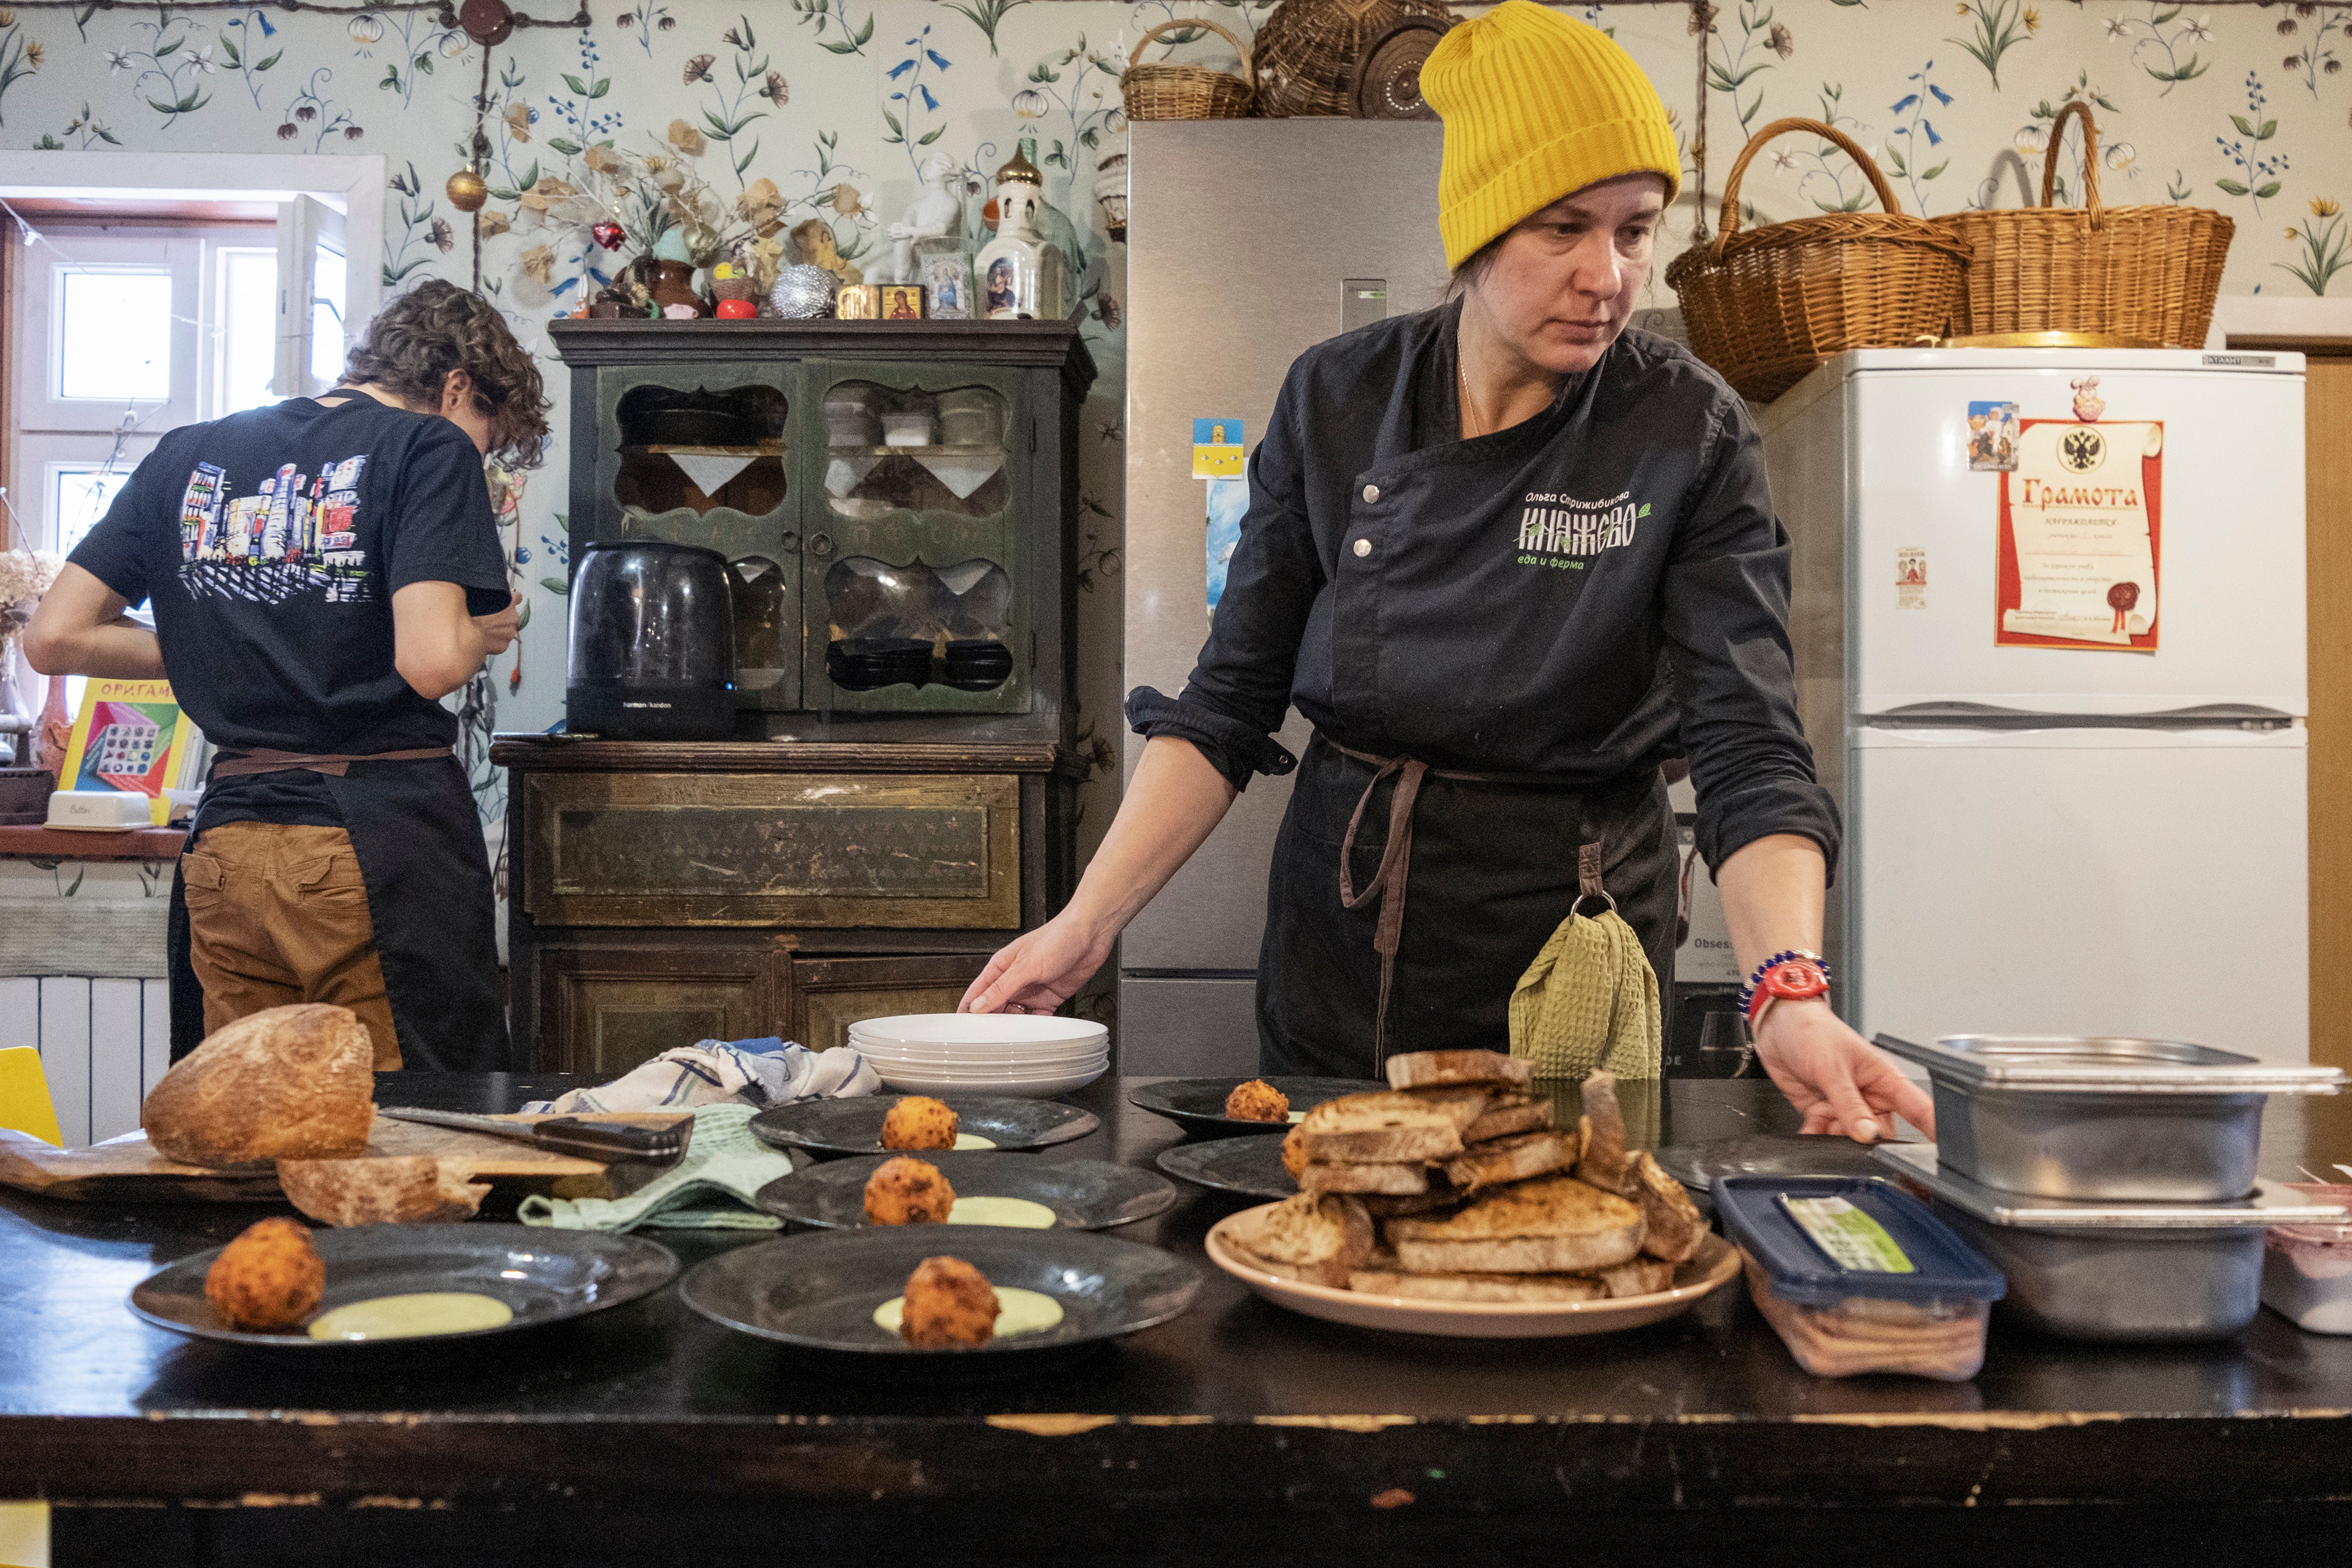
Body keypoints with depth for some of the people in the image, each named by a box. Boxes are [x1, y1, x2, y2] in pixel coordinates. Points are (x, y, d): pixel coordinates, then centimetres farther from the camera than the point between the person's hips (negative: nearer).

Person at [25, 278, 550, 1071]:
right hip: (387, 842, -5)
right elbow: (430, 663, -16)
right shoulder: (430, 448, -3)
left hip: (226, 848, 6)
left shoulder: (188, 454, 14)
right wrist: (484, 634, 5)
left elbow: (53, 638, 12)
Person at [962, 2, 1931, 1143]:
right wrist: (1090, 919, -11)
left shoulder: (1692, 438, -11)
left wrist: (1790, 990, -35)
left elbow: (1750, 749, -18)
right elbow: (1228, 706, -1)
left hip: (1568, 939, -2)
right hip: (1334, 938, 3)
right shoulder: (1335, 399, -5)